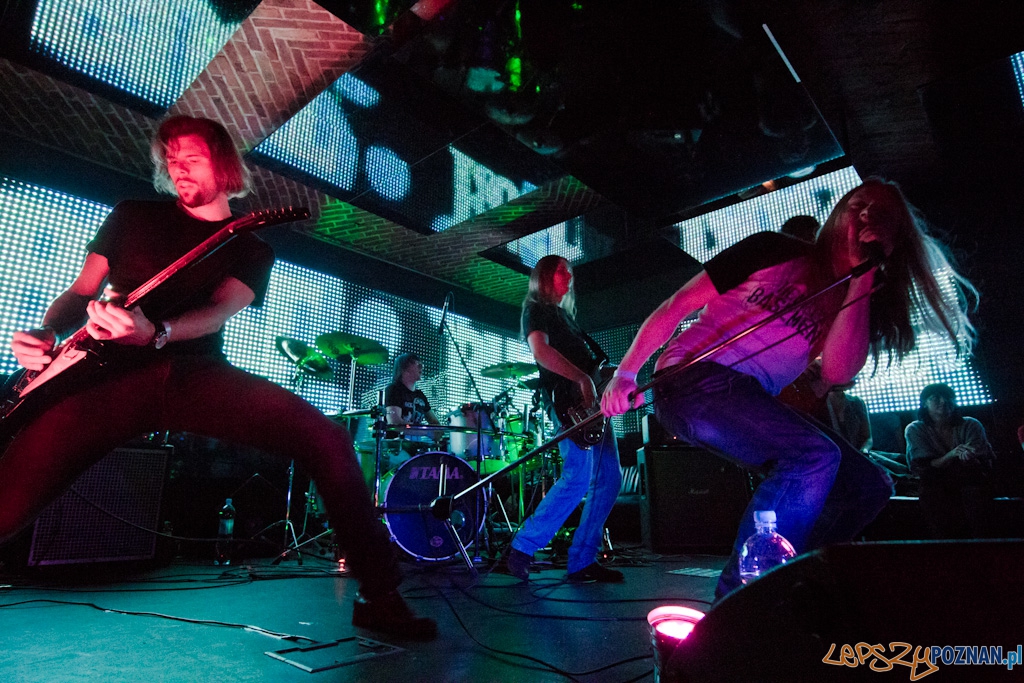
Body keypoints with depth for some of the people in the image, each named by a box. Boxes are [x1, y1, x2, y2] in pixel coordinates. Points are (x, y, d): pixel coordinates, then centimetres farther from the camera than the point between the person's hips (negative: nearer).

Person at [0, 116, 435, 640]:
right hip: (112, 374, 1)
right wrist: (46, 334, -5)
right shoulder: (133, 217, 22)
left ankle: (380, 597, -12)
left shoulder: (251, 248, 16)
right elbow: (81, 292, 19)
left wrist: (154, 332, -25)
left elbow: (221, 309, -3)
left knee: (328, 440, -21)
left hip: (198, 373, -1)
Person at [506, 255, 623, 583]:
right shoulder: (535, 309, 2)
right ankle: (522, 548, -6)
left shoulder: (564, 314, 29)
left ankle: (582, 561, 7)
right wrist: (582, 379, -25)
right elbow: (541, 350, -18)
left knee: (609, 478, 3)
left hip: (591, 403, 10)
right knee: (578, 478, -18)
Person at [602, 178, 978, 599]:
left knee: (868, 484, 0)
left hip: (755, 405, 7)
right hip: (694, 380, -7)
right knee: (813, 454, -27)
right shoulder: (775, 252, 1)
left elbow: (836, 374, -7)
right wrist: (626, 373, -6)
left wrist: (863, 280, -6)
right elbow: (679, 304, -1)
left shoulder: (855, 299, 14)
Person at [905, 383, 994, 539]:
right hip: (935, 484, -1)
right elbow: (921, 467, -9)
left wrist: (969, 459, -31)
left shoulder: (971, 425, 3)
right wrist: (951, 455, -28)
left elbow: (985, 465, -5)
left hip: (969, 481, 1)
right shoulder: (915, 430, 1)